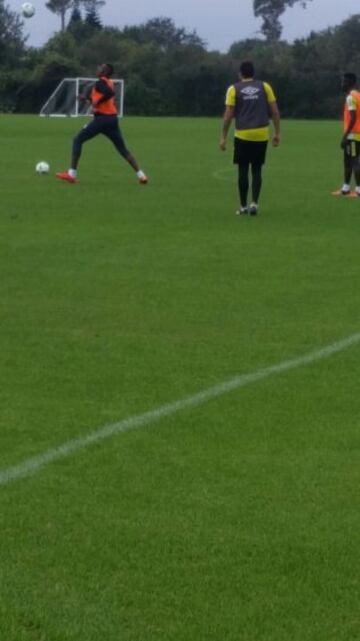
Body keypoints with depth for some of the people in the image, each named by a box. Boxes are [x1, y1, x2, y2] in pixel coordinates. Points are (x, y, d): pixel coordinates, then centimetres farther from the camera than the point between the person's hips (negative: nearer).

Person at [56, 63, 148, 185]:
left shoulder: (100, 82, -9)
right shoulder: (109, 83, 16)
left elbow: (110, 93, -29)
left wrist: (97, 102, -18)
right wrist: (88, 98, 24)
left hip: (101, 119, -8)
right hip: (113, 119, 8)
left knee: (77, 141, 3)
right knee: (123, 149, 11)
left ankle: (72, 174, -3)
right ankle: (141, 175, 1)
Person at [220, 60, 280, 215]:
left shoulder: (234, 89, 1)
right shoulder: (264, 87, 6)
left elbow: (228, 115, -3)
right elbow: (275, 112, 3)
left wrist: (223, 137, 2)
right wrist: (277, 133, 10)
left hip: (242, 135, -1)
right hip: (261, 135, 1)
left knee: (243, 171, 7)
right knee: (257, 170, 11)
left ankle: (243, 206, 10)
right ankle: (254, 202, -4)